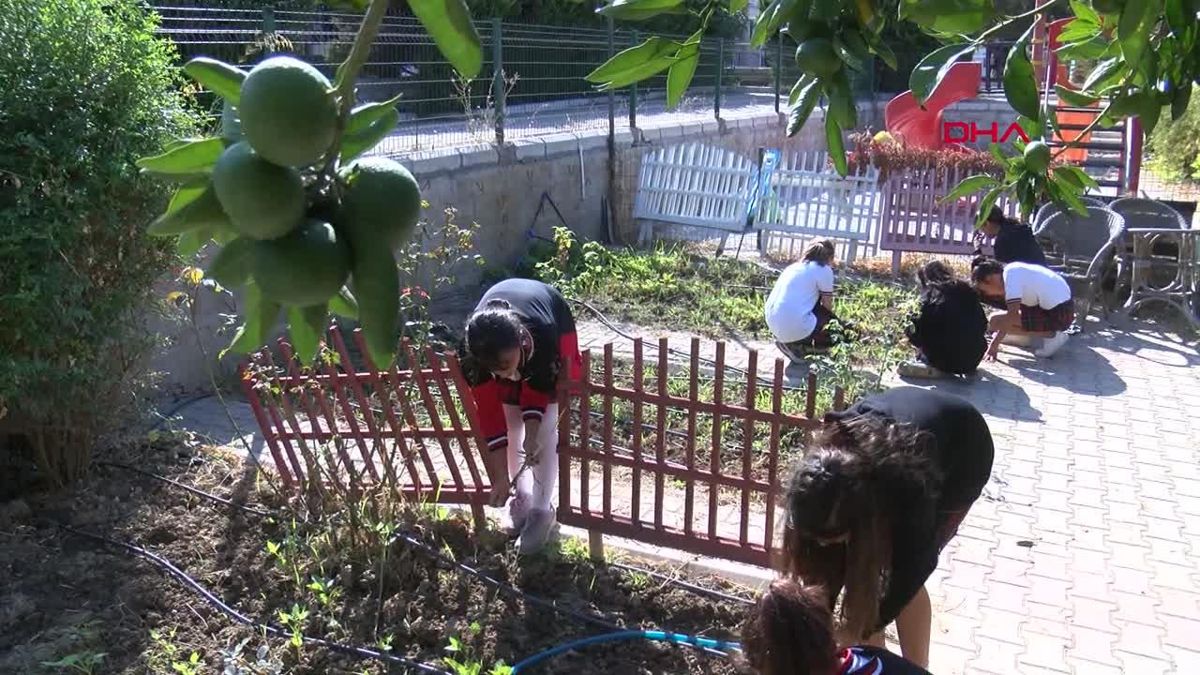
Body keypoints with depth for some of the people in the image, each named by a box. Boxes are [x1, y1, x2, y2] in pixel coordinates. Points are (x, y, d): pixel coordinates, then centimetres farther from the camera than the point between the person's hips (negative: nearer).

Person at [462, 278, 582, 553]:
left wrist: (532, 434, -31)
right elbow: (490, 416, -28)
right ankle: (522, 496, 21)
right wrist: (501, 478, -25)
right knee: (510, 424, 0)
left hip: (554, 328, -2)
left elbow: (539, 386, -23)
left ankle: (541, 511, 5)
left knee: (545, 428, -8)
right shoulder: (480, 348, -37)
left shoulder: (543, 332, -44)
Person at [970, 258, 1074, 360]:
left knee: (995, 321, -10)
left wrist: (994, 345, -12)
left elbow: (1012, 314, -20)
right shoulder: (1014, 270, 14)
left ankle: (1052, 336, -5)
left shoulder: (1010, 274, -14)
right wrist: (994, 344, 18)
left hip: (1058, 315, -10)